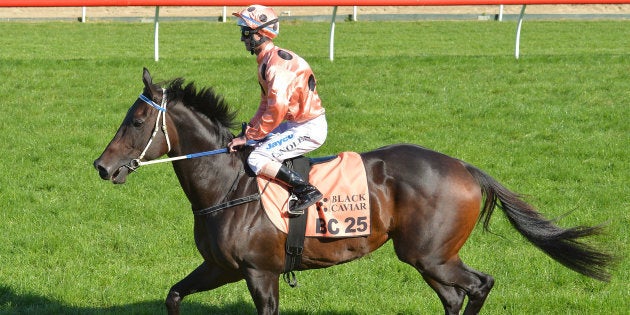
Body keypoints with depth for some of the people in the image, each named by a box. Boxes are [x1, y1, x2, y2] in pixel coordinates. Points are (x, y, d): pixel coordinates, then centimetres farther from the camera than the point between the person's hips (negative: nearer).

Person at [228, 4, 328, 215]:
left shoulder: (277, 62, -20)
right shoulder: (266, 61, 13)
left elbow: (276, 110, -25)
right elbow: (266, 106, 19)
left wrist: (249, 136, -18)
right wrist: (249, 131, 6)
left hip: (309, 128, -10)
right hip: (296, 124, 10)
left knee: (257, 159, -19)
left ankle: (307, 190, -19)